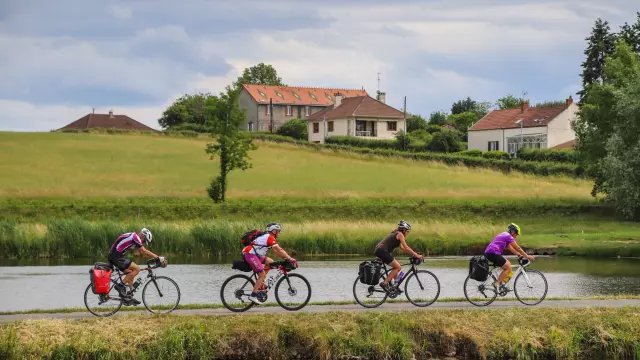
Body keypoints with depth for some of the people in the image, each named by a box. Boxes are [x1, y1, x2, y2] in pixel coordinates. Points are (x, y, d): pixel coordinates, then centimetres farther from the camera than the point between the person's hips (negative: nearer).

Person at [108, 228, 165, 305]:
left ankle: (129, 296, 17)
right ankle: (120, 286, -8)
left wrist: (156, 258, 15)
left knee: (130, 273, 16)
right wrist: (158, 258, -11)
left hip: (113, 256, 10)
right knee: (136, 269, -9)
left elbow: (143, 252, 20)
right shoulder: (135, 237, -13)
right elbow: (144, 251, -14)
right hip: (117, 256, -10)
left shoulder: (133, 236, 18)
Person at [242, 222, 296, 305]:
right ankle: (253, 295, -12)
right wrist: (290, 259, -13)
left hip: (254, 254, 10)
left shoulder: (268, 237, 20)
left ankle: (260, 283, 11)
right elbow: (279, 250, -14)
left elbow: (276, 251, 20)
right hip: (250, 254, -10)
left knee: (270, 262, 13)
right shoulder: (270, 237, -10)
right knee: (262, 275, -9)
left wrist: (286, 258, 10)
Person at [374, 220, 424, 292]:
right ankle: (384, 283, -8)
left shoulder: (396, 234, 23)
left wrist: (415, 254, 19)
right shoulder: (400, 234, -5)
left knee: (396, 266, 18)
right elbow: (406, 248, -10)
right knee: (398, 267, -5)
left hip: (379, 250, 10)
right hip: (382, 251, -10)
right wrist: (417, 255, -7)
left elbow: (403, 248, 25)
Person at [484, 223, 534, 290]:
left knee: (508, 265, 18)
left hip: (488, 253, 10)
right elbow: (518, 248, -2)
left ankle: (500, 283, 16)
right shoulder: (508, 236, -5)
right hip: (493, 253, -10)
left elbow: (511, 249, 29)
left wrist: (521, 255, 27)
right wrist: (527, 256, 7)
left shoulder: (504, 235, 25)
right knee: (508, 268, -5)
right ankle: (497, 284, -7)